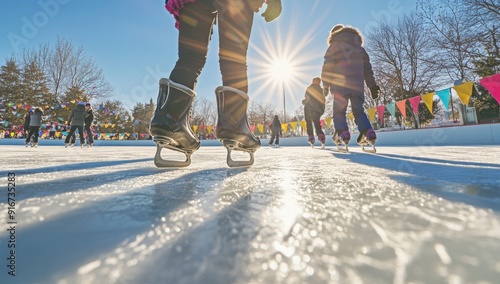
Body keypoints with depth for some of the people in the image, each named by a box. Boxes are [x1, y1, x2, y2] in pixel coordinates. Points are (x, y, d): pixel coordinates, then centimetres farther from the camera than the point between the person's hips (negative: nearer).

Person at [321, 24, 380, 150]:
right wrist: (373, 86, 24)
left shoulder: (334, 45, 9)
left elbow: (327, 66, -4)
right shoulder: (359, 47, 26)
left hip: (340, 85, -4)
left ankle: (342, 132, -21)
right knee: (359, 110, 8)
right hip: (358, 85, 5)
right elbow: (367, 69, 24)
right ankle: (368, 132, -13)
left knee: (338, 111, 0)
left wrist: (325, 85, -2)